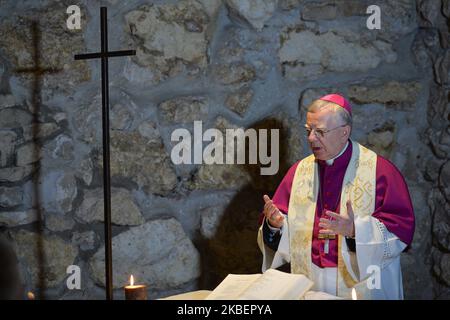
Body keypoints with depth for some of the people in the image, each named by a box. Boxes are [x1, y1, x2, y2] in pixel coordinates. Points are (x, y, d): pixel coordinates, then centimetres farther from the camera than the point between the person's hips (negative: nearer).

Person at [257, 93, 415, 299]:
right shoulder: (299, 172, 5)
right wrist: (275, 223, -15)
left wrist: (355, 229, -26)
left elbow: (402, 228, -14)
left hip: (362, 287, -3)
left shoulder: (379, 170, -7)